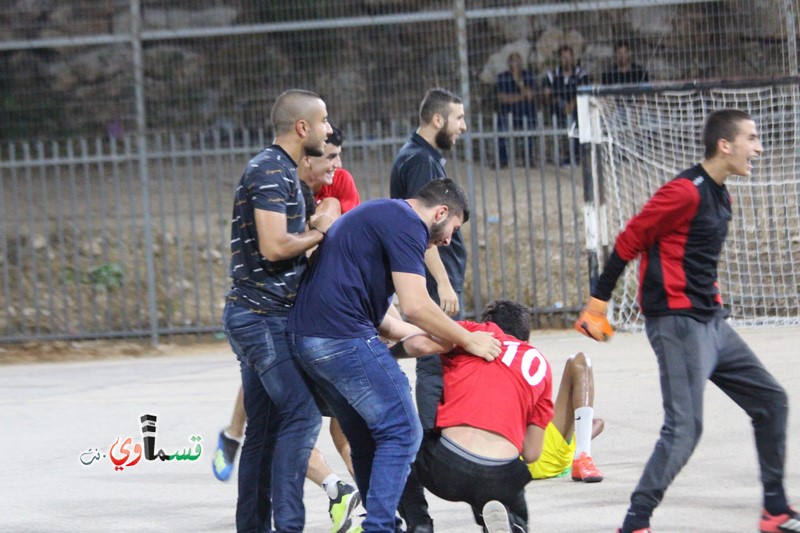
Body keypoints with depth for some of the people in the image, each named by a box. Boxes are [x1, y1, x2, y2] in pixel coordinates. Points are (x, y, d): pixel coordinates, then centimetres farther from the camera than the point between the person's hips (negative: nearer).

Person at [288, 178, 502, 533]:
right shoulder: (407, 224, -6)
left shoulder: (377, 214, 26)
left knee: (367, 441, 17)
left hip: (305, 337, 10)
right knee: (401, 433, -5)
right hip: (345, 338, -10)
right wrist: (468, 341, -3)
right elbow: (415, 306, -15)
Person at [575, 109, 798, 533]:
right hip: (677, 323, -10)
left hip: (711, 322, 10)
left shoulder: (720, 196, 14)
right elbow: (629, 242, -12)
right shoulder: (685, 191, -16)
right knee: (684, 429, -16)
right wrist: (597, 302, -10)